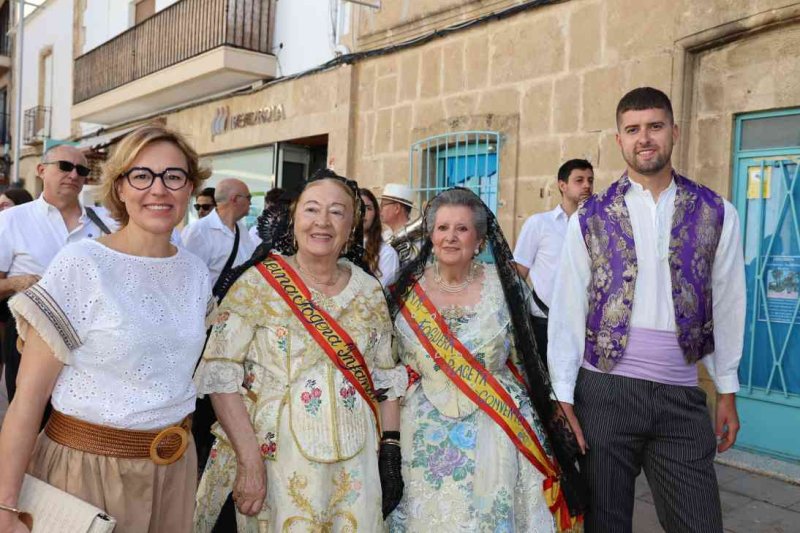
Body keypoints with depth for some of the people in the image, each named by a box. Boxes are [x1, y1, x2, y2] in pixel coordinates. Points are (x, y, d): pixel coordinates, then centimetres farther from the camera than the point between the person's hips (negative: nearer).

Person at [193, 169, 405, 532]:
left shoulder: (370, 292, 2)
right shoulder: (257, 283, -8)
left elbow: (385, 378, 8)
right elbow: (220, 374, -12)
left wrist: (390, 453, 2)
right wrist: (249, 462, -16)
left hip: (355, 466, 3)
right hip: (275, 459, -3)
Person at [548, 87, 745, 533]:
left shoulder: (717, 214, 3)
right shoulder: (590, 218, 0)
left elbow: (727, 306, 6)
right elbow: (568, 311, -2)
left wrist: (728, 390, 8)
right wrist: (563, 397, -5)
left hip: (682, 397, 1)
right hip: (604, 391, 0)